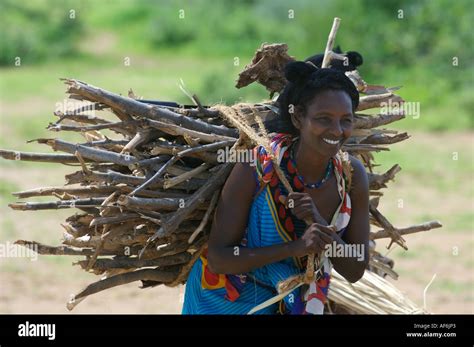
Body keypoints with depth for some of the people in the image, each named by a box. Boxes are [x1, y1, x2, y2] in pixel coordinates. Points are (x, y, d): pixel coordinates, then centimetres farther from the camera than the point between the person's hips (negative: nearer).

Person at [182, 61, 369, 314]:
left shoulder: (352, 175, -16)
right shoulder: (256, 169, -27)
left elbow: (355, 272, -12)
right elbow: (218, 259, -26)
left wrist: (320, 226, -30)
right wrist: (296, 247, -36)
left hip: (293, 301, 3)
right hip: (228, 300, -3)